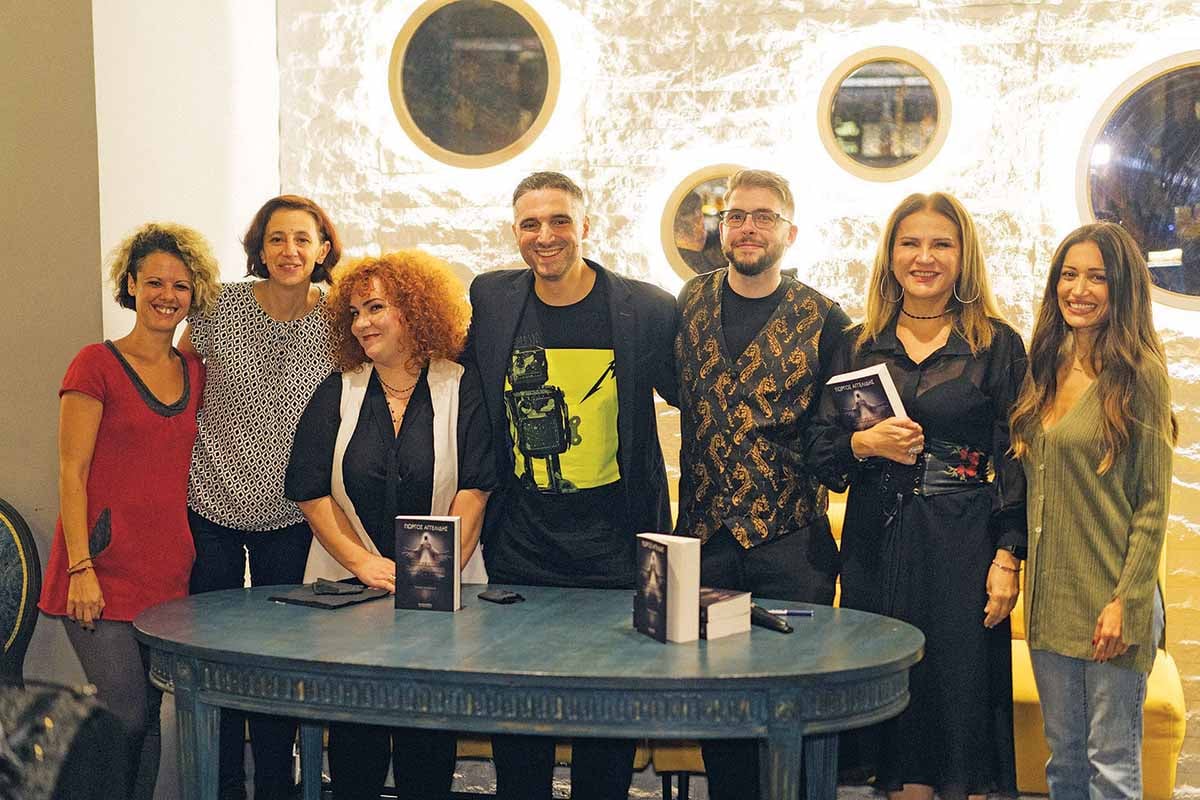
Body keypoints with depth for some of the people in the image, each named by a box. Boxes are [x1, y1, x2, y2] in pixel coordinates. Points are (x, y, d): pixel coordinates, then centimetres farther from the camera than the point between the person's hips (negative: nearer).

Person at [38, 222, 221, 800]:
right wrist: (81, 568, -15)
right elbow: (72, 472, -8)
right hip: (104, 570, -5)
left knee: (147, 716, 9)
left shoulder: (195, 372, 12)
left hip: (169, 571, 5)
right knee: (127, 714, -9)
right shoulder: (97, 364, -5)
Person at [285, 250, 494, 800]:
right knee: (355, 729, 2)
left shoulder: (461, 390, 1)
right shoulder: (336, 395, 7)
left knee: (428, 732, 1)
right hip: (348, 587, 2)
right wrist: (364, 562, -11)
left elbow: (474, 488, -6)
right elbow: (309, 491, 1)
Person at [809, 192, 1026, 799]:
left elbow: (1016, 460, -2)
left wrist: (1008, 556, -10)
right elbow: (819, 453, 8)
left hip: (962, 544, -2)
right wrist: (863, 444, -12)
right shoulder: (859, 345, 8)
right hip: (877, 544, 2)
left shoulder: (998, 345, 1)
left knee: (962, 687, -1)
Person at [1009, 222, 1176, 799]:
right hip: (1050, 594, 6)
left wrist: (1127, 601, -14)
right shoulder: (1045, 371, 10)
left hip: (1110, 598, -6)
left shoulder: (1139, 375, -9)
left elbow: (1153, 502, -10)